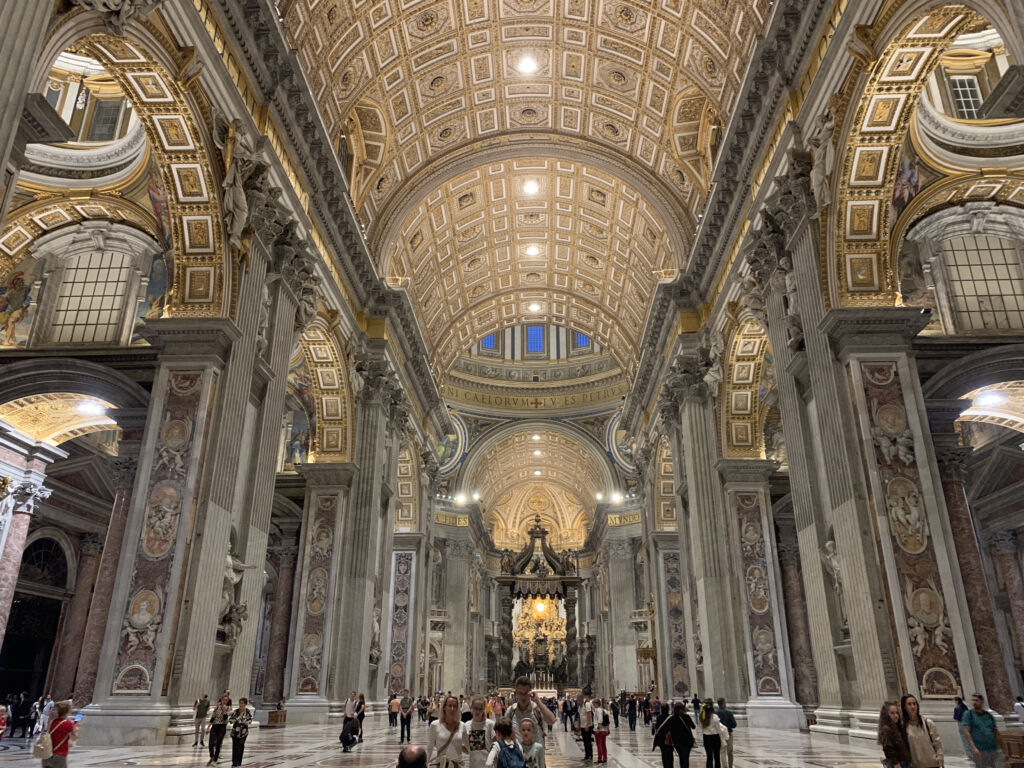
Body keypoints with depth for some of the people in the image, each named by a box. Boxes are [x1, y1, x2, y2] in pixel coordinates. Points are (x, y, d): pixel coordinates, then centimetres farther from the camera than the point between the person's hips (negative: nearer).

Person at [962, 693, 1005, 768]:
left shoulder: (989, 715, 11)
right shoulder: (968, 714, -1)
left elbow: (996, 733, 17)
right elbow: (967, 732, -10)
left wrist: (1003, 749, 15)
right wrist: (973, 748, -21)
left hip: (992, 749, 4)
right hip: (979, 751, -4)